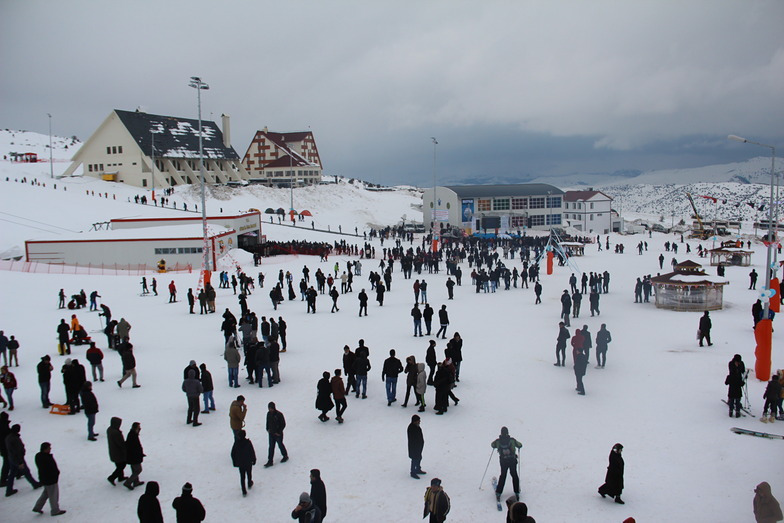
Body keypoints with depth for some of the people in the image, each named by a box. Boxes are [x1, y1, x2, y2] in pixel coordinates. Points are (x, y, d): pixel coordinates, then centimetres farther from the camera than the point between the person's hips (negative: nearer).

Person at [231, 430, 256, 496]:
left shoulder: (236, 443, -11)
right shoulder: (248, 442, -18)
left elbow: (233, 454, -2)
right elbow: (252, 452, -11)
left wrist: (234, 462, 10)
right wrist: (254, 460, 3)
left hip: (240, 463, 1)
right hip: (248, 462, -1)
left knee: (242, 476, 8)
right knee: (249, 474, 24)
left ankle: (244, 491, 5)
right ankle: (249, 484, 46)